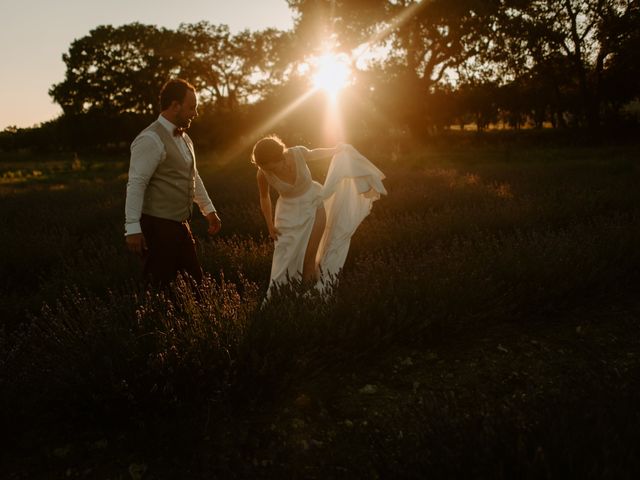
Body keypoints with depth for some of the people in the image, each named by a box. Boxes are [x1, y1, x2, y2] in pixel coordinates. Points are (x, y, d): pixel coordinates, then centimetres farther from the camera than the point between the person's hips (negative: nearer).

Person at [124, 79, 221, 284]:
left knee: (195, 280, 13)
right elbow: (136, 185, -21)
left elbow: (193, 177, 24)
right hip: (158, 226, -9)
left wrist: (209, 209, 25)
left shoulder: (184, 138, 13)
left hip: (180, 224, 9)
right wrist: (133, 228, -24)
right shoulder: (151, 139, -16)